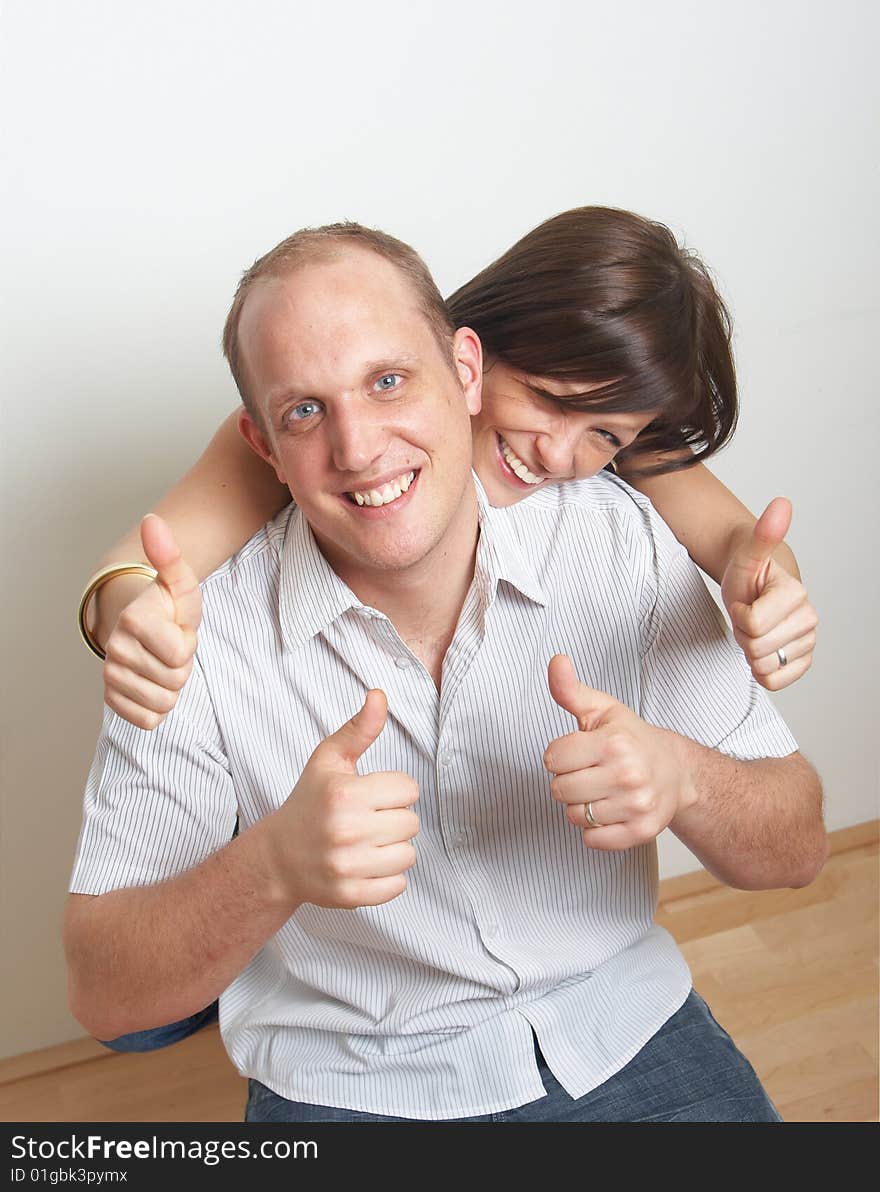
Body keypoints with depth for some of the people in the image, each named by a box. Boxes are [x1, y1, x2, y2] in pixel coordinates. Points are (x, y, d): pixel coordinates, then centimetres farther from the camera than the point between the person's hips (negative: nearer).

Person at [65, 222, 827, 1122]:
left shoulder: (620, 537, -9)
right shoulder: (201, 636, -14)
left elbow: (798, 852, -3)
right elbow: (102, 996, -11)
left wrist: (683, 778, -26)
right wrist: (277, 864, -30)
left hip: (625, 1041, 4)